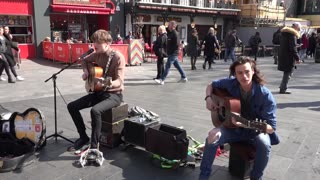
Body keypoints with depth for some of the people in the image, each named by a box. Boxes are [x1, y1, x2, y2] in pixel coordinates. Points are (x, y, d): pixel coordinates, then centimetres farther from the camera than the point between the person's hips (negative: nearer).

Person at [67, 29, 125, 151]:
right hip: (98, 92, 8)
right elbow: (85, 61, 24)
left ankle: (94, 146, -19)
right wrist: (85, 71, 3)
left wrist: (109, 84, -46)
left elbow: (119, 81, -25)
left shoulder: (118, 57, -18)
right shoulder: (97, 54, 3)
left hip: (114, 94, -8)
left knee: (95, 110, -35)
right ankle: (83, 137, 10)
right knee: (72, 106, -2)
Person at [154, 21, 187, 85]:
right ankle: (184, 77, 24)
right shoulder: (170, 33, 14)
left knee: (167, 66, -9)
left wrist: (171, 50, -16)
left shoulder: (175, 33, -15)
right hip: (171, 53, 10)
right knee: (177, 65, 15)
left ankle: (162, 80, -9)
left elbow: (177, 44, -21)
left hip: (173, 53, -10)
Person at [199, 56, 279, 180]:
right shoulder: (231, 83, -13)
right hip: (233, 128, 2)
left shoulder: (265, 95, -23)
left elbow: (271, 127, -22)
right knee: (213, 136, -25)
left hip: (255, 131, -2)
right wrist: (209, 98, -15)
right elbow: (211, 85, 7)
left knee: (265, 144, -33)